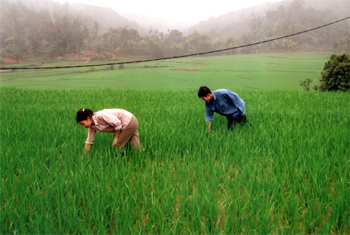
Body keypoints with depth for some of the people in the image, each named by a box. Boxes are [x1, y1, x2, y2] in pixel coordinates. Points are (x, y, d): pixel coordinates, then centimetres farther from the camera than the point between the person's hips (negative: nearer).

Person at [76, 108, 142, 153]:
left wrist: (116, 138, -13)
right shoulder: (92, 125, 3)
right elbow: (88, 141, 10)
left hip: (128, 122, -8)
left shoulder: (100, 116, -26)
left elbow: (117, 123, -24)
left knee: (117, 146, 0)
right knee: (136, 147, 10)